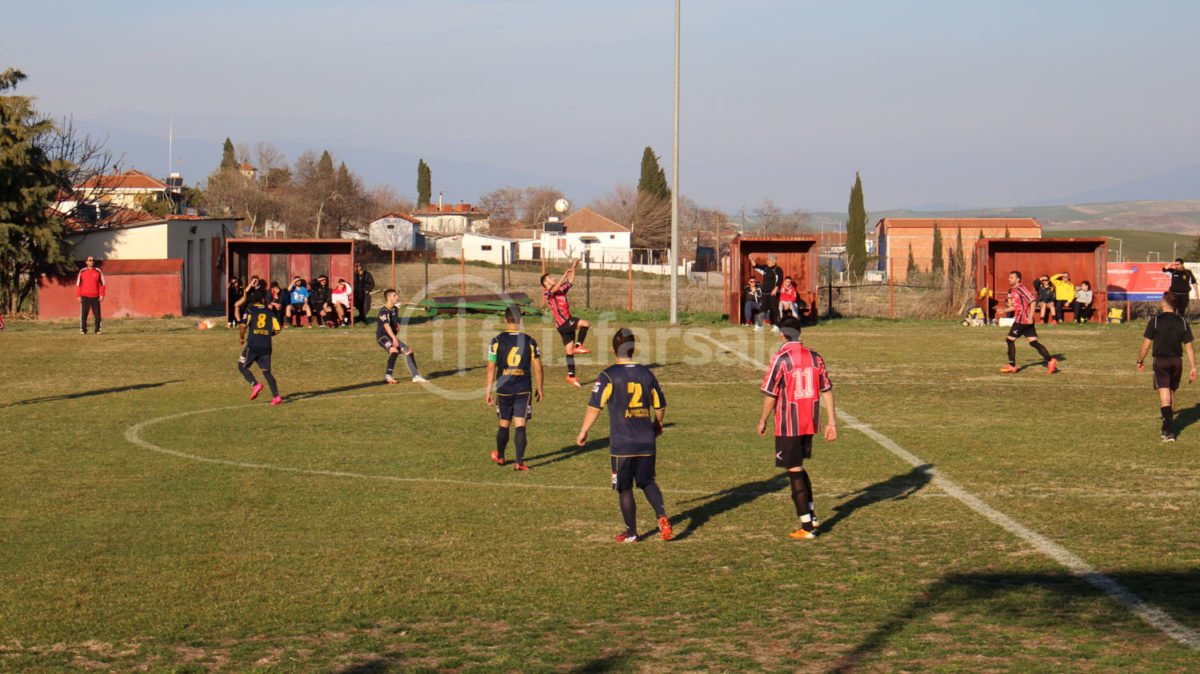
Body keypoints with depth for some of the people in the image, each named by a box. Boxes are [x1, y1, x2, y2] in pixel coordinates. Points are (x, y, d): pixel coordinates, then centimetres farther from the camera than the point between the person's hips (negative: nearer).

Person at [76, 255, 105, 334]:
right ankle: (83, 330, 4)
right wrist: (78, 295, 1)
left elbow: (102, 283, 7)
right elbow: (78, 284, 7)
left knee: (97, 314, -1)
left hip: (95, 297, 0)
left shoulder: (98, 271, 6)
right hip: (84, 297, 0)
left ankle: (98, 330, 6)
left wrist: (101, 295, 0)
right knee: (83, 314, -2)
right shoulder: (82, 271, 5)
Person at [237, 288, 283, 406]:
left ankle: (255, 384, -11)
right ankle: (276, 396, -6)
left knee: (242, 366, 12)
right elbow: (277, 330, 5)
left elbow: (243, 326, -11)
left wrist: (241, 337, 7)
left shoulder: (250, 310, 1)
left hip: (253, 344, -3)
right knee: (266, 371, 7)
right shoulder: (270, 312, 10)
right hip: (266, 346, 3)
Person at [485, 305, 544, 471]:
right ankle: (519, 461, -11)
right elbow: (537, 368, 1)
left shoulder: (497, 341, -3)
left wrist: (488, 391, 1)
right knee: (520, 425, -2)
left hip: (504, 389, 1)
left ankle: (499, 456, 34)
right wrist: (539, 388, 13)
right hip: (524, 389, -1)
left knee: (504, 424, 16)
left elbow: (491, 368, -4)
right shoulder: (529, 341, -1)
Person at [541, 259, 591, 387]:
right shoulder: (547, 293, -6)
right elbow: (555, 287, -25)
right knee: (585, 323, -23)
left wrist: (573, 268, 11)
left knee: (569, 351, 9)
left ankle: (571, 376, 13)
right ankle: (578, 346, -13)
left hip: (568, 321, 8)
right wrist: (565, 274, -28)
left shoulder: (561, 290, 18)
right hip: (562, 322, -8)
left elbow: (570, 281, 22)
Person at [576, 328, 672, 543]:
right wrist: (657, 425, 35)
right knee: (647, 482, 18)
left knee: (624, 489, 8)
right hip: (646, 444, 4)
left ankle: (631, 533, 14)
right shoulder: (646, 373, 7)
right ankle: (661, 516, -4)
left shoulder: (609, 375, -6)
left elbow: (594, 406, -9)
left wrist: (583, 431, 3)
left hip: (621, 444, -4)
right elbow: (660, 406, 16)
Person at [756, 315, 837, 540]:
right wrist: (831, 422, 8)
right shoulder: (814, 356, 5)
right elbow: (827, 391, 4)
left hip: (788, 426, -6)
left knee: (795, 472, 1)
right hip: (810, 423, 6)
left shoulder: (781, 358, -13)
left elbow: (771, 394, -12)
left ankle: (807, 527, 3)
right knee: (799, 468, 24)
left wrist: (763, 420, 1)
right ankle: (811, 515, 27)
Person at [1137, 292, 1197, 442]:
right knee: (1172, 394, 19)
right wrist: (1192, 368, 5)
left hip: (1161, 361, -4)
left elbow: (1146, 344, -4)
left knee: (1164, 396, -9)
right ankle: (1168, 426, 31)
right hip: (1177, 361, 4)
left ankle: (1169, 431, -21)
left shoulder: (1155, 321, -7)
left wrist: (1140, 361, 11)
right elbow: (1189, 347, 2)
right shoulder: (1183, 322, 3)